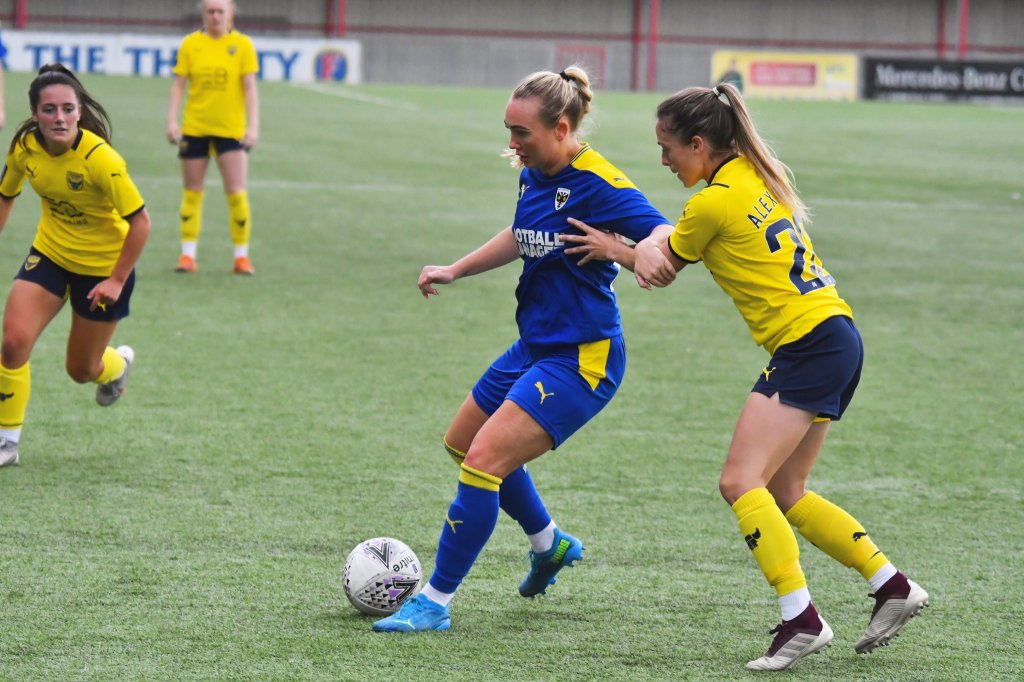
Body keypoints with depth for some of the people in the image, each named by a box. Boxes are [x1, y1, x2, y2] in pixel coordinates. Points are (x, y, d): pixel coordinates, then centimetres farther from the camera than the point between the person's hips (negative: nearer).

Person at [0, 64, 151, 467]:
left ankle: (118, 363, 48)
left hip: (104, 265, -4)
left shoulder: (99, 158, -30)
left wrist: (117, 281, -21)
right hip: (50, 253, 4)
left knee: (81, 370, 10)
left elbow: (140, 221, -23)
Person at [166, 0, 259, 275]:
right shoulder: (190, 44, 3)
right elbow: (178, 84, 4)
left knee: (237, 192, -7)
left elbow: (250, 88, -1)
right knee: (192, 192, 4)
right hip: (194, 127, 1)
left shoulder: (242, 44, 0)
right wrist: (172, 121, -5)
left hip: (231, 129, -1)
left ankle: (242, 255, 4)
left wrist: (253, 125, -9)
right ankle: (188, 254, 11)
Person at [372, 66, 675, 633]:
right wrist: (455, 271, 20)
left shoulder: (598, 184, -22)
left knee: (484, 460, -17)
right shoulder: (533, 175, 4)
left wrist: (620, 251, -43)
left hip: (581, 359, -10)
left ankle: (435, 603, -9)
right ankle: (549, 545, 44)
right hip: (536, 346, 10)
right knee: (463, 442, 24)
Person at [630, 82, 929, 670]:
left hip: (808, 345, -10)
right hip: (837, 337, 10)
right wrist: (650, 243, 1)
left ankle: (802, 619, -19)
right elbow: (673, 240, 21)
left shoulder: (713, 203, -13)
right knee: (782, 494, 13)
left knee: (741, 481, -13)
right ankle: (893, 586, 14)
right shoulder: (756, 175, 14)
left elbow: (662, 269, 3)